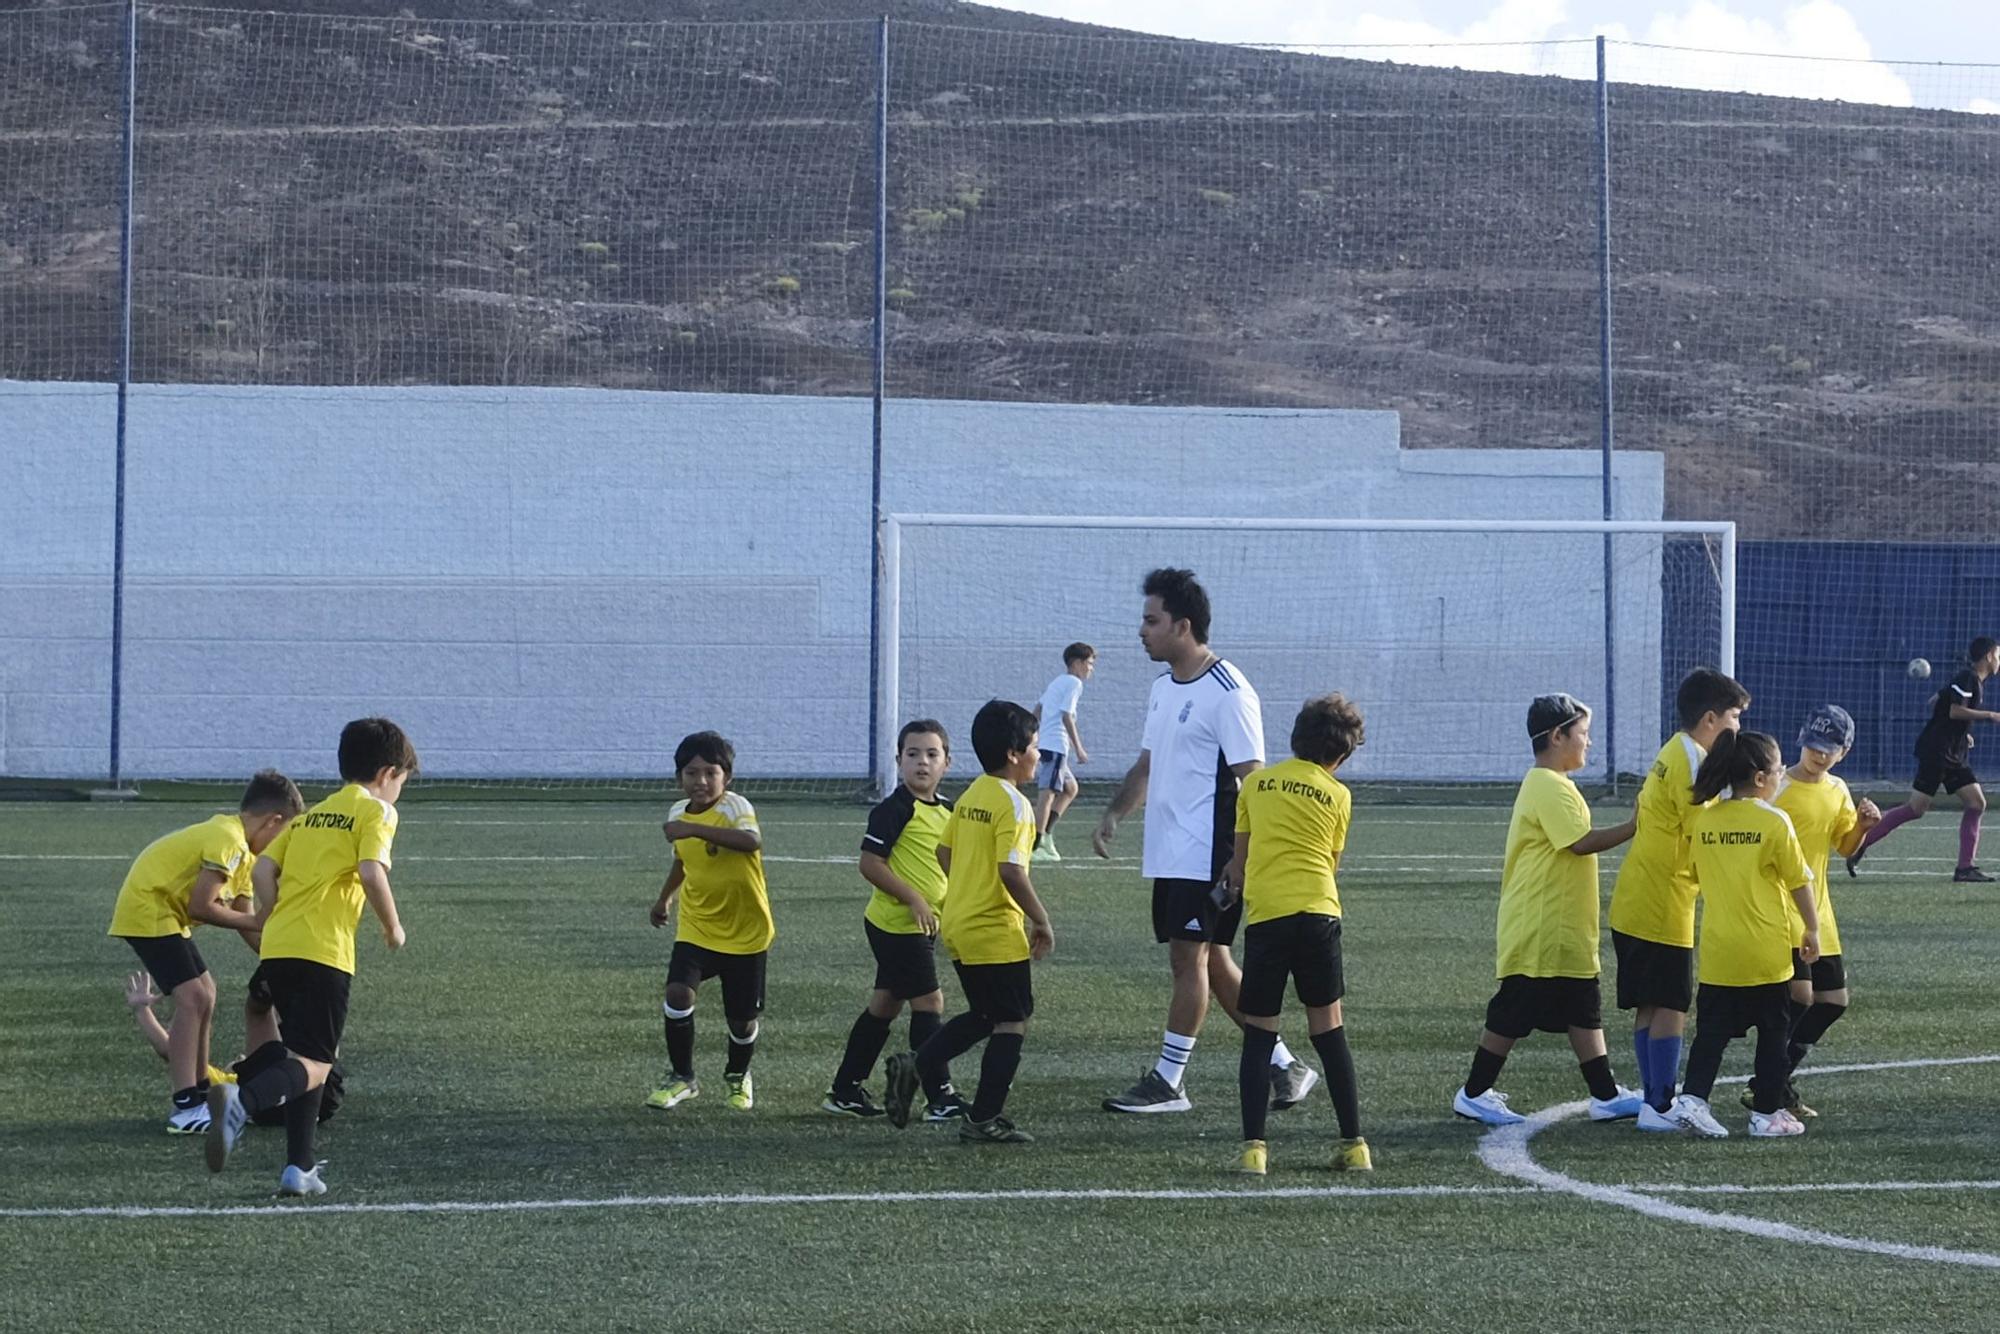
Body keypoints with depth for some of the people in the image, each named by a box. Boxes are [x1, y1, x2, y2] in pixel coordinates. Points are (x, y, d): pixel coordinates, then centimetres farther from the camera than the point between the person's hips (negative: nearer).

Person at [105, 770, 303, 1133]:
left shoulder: (240, 848, 13)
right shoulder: (229, 842, -20)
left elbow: (245, 921, 14)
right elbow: (200, 907, -23)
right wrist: (255, 921, -13)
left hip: (164, 913, 11)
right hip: (149, 910, -11)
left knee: (205, 993, 18)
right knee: (193, 997, -17)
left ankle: (200, 1094, 24)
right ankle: (185, 1108, -20)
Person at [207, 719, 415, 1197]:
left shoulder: (311, 815, 24)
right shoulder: (375, 811, 3)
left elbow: (263, 869, 14)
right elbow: (371, 872, -13)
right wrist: (392, 927, 0)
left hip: (277, 947, 7)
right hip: (323, 954, -7)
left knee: (304, 1054, 19)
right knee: (314, 1065, -9)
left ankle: (299, 1168, 13)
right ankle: (242, 1102, -38)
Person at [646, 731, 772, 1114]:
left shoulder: (734, 806, -18)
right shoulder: (679, 813, 3)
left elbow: (752, 841, -41)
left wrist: (694, 829, -46)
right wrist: (664, 898, 25)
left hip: (746, 931, -4)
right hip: (696, 927, 4)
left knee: (742, 1019, 5)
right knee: (678, 993, -19)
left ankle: (737, 1076, 36)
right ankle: (681, 1077, -3)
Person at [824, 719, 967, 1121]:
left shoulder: (946, 811, 10)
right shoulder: (894, 810, -15)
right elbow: (870, 863, -19)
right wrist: (913, 899, -21)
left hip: (920, 925, 9)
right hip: (897, 923, -9)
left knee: (885, 1004, 13)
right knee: (928, 1002, -8)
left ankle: (845, 1091, 22)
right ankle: (940, 1096, -6)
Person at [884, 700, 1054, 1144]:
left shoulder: (970, 796, 9)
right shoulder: (1013, 804, -17)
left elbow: (944, 853, 16)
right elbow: (1012, 872, -24)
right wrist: (1042, 922, -14)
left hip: (958, 924, 9)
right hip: (996, 932, -9)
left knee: (984, 1016, 21)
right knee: (1012, 1022, 2)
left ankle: (915, 1065, 10)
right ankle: (984, 1120, 3)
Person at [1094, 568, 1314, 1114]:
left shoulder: (1228, 693, -14)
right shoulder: (1164, 686, 14)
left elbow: (1252, 781, -16)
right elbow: (1148, 764, 23)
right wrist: (1114, 814, 8)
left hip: (1206, 857, -9)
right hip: (1167, 853, 9)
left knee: (1189, 959, -6)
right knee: (1213, 964, 11)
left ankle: (1167, 1082, -1)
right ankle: (1284, 1066, 20)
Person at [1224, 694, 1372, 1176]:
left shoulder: (1256, 783, 11)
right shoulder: (1337, 796, 9)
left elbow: (1239, 862, 15)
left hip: (1264, 915, 0)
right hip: (1318, 913, 0)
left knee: (1258, 1035, 6)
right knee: (1329, 1029, 9)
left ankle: (1253, 1147, -4)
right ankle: (1354, 1144, 9)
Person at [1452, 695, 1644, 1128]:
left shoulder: (1551, 785, 16)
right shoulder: (1549, 788, -17)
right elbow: (1581, 842, -25)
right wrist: (1635, 827, -22)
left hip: (1564, 934, 10)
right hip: (1540, 934, -10)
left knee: (1584, 1011, 8)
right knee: (1512, 1015, -2)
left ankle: (1606, 1095, 10)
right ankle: (1473, 1094, 6)